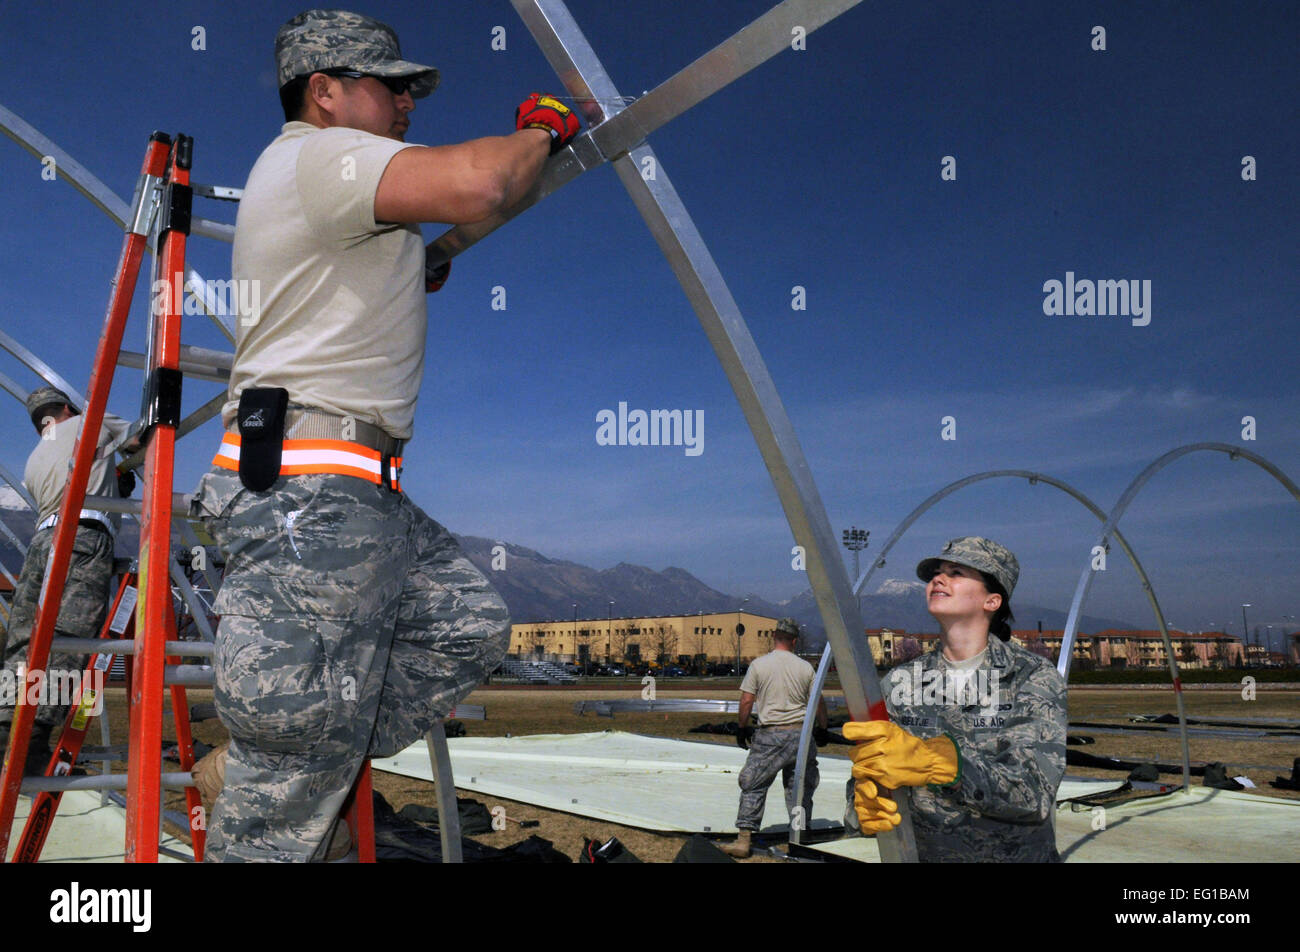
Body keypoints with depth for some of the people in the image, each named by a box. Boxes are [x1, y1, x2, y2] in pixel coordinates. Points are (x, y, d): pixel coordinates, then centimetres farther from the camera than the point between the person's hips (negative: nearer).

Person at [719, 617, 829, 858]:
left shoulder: (759, 664, -3)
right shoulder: (805, 667, 2)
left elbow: (746, 701, -4)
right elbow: (819, 703, 8)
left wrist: (743, 729, 10)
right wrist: (822, 729, 23)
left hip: (770, 735, -2)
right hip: (800, 734, 2)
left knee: (753, 785, 3)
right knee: (799, 785, 13)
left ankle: (744, 838, -1)